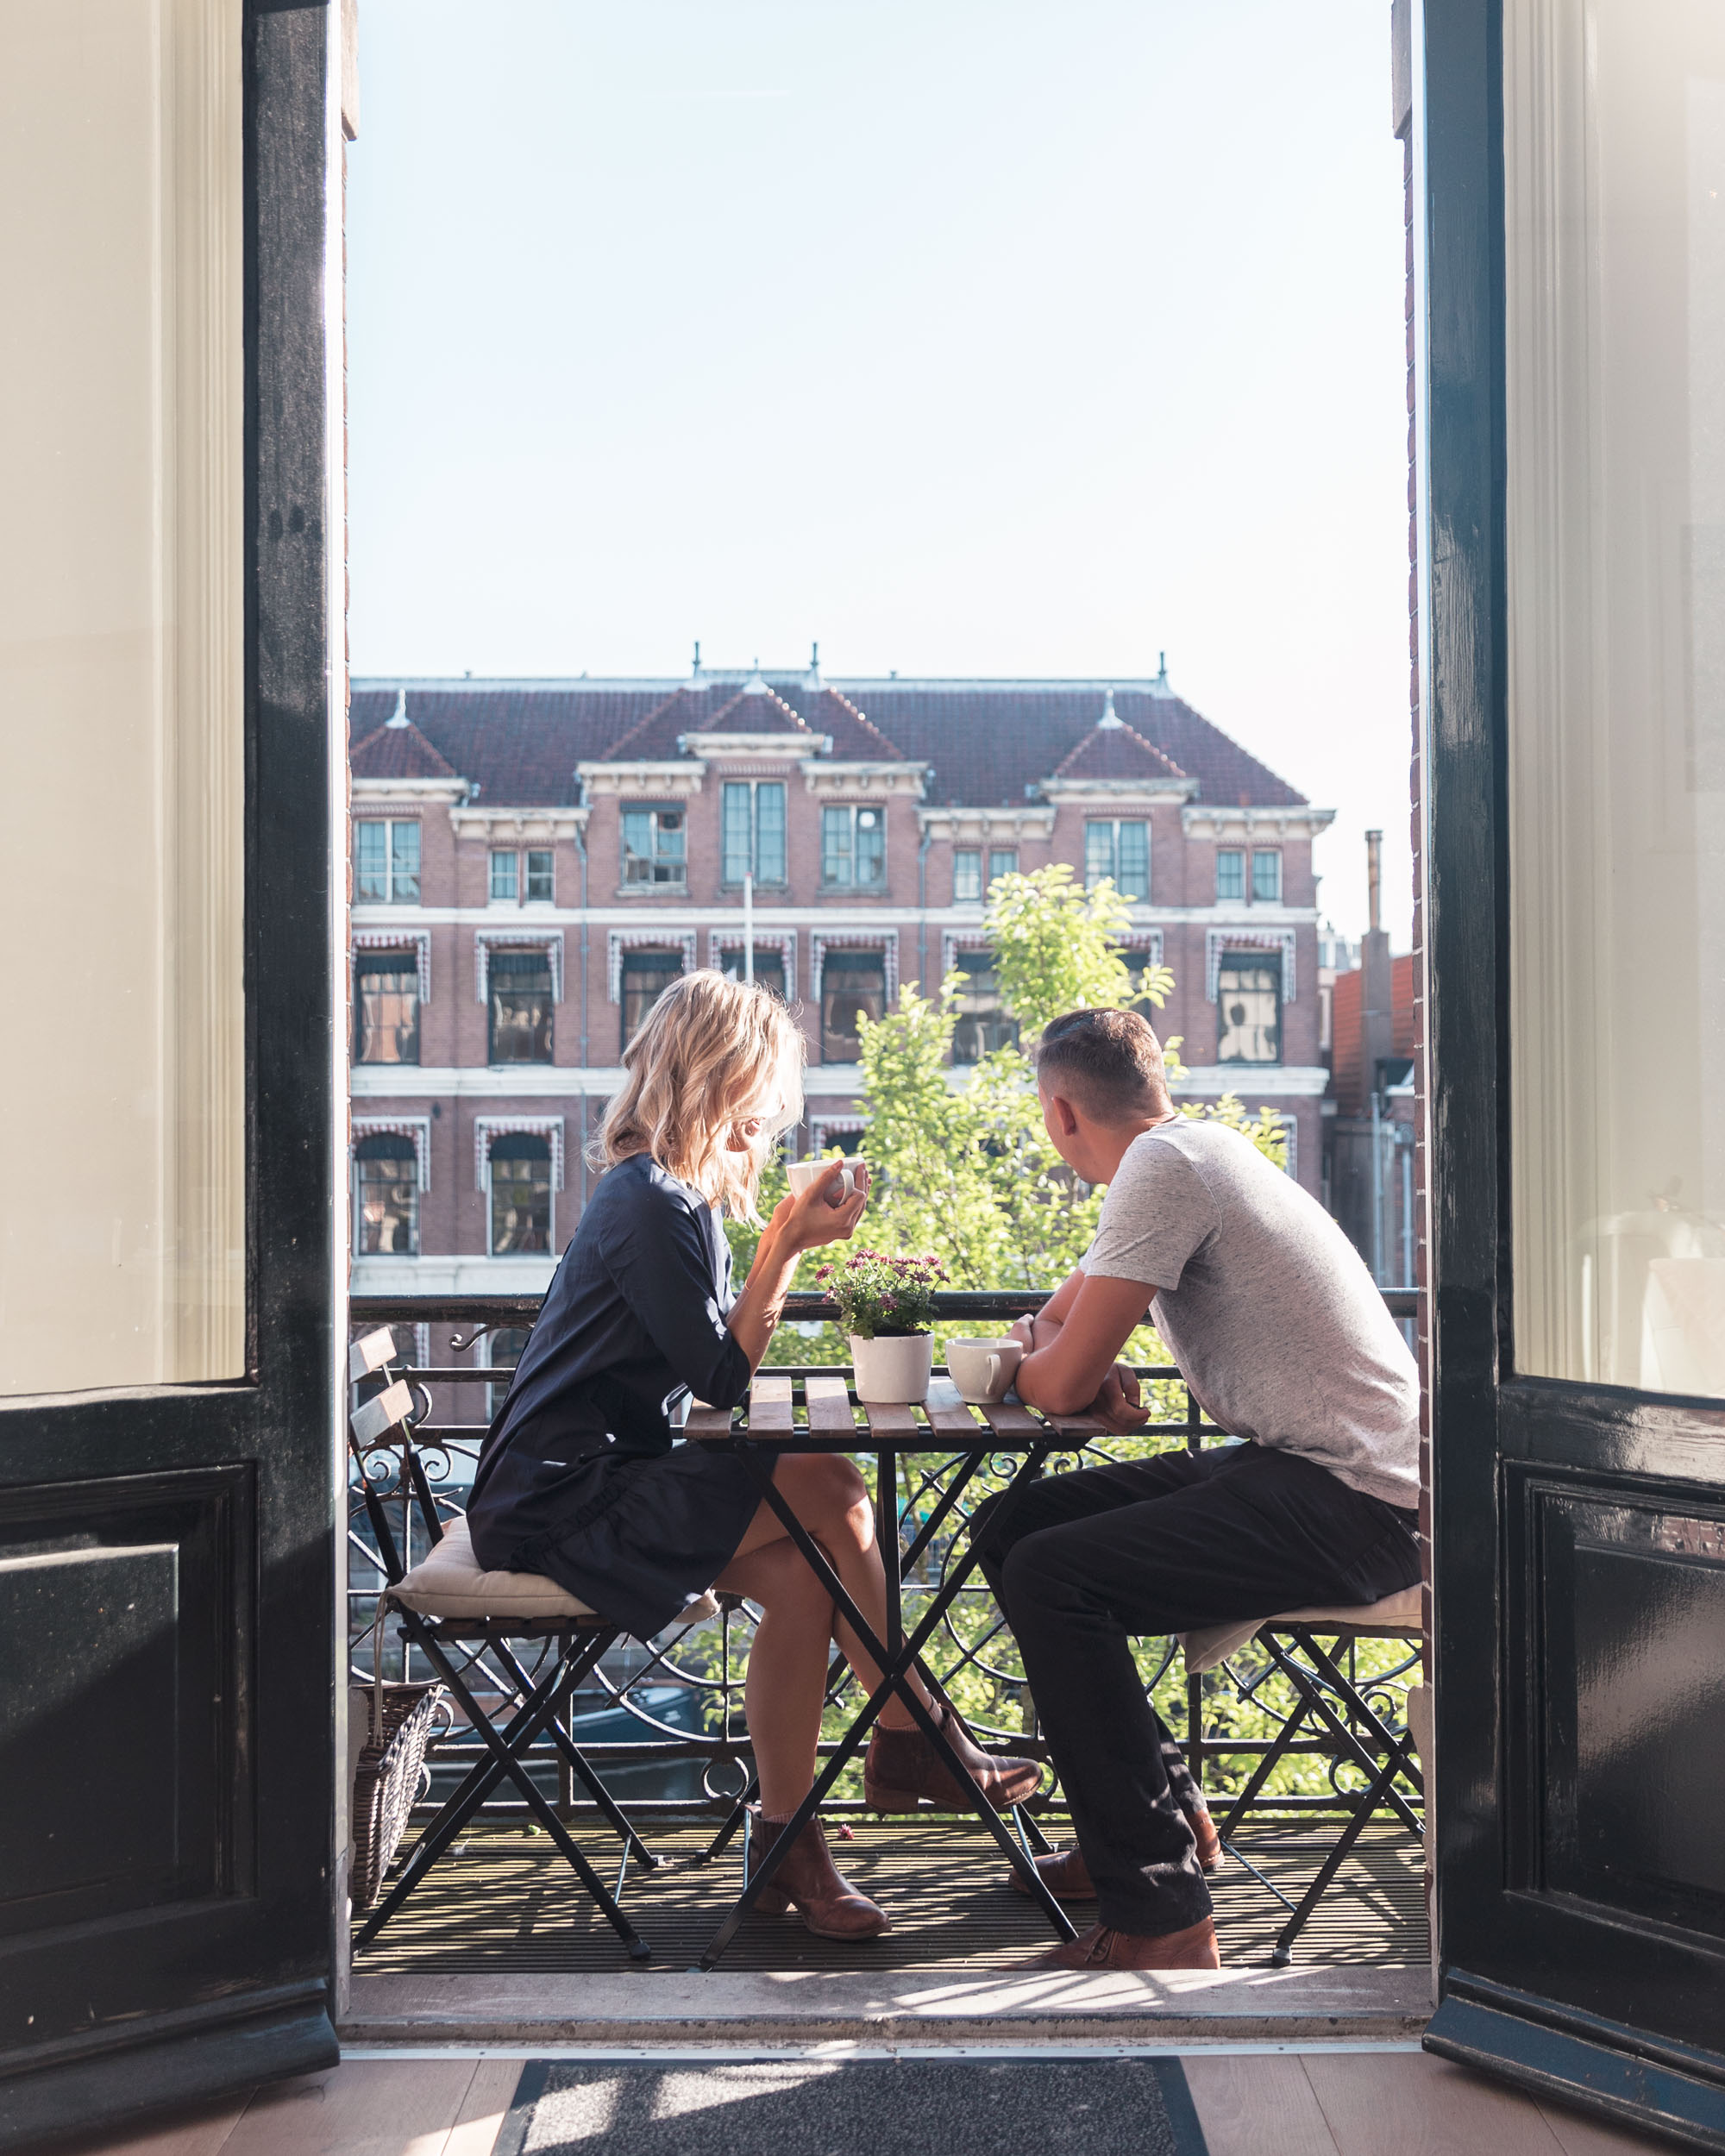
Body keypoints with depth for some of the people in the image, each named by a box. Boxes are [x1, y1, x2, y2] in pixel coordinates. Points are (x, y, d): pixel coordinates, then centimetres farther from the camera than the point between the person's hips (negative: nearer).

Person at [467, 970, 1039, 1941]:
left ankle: (787, 1843, -4)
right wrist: (790, 1244, -17)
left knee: (799, 1576, -11)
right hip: (561, 1502, -9)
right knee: (831, 1493, -19)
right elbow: (724, 1377, -18)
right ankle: (918, 1737, -3)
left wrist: (791, 1235, 9)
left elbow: (721, 1356, 12)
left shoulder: (674, 1195, 14)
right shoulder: (652, 1204, -17)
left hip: (609, 1478, 9)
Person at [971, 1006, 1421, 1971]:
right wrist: (1088, 1366, 2)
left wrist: (1046, 1362, 7)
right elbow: (1054, 1323, 25)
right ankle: (1170, 1814, 17)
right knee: (1013, 1526, 10)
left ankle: (1162, 1921, -17)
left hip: (1350, 1503, -10)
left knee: (1050, 1576, -24)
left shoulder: (1165, 1165, -15)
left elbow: (1062, 1383, -17)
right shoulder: (1194, 1152, 16)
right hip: (1291, 1466, 10)